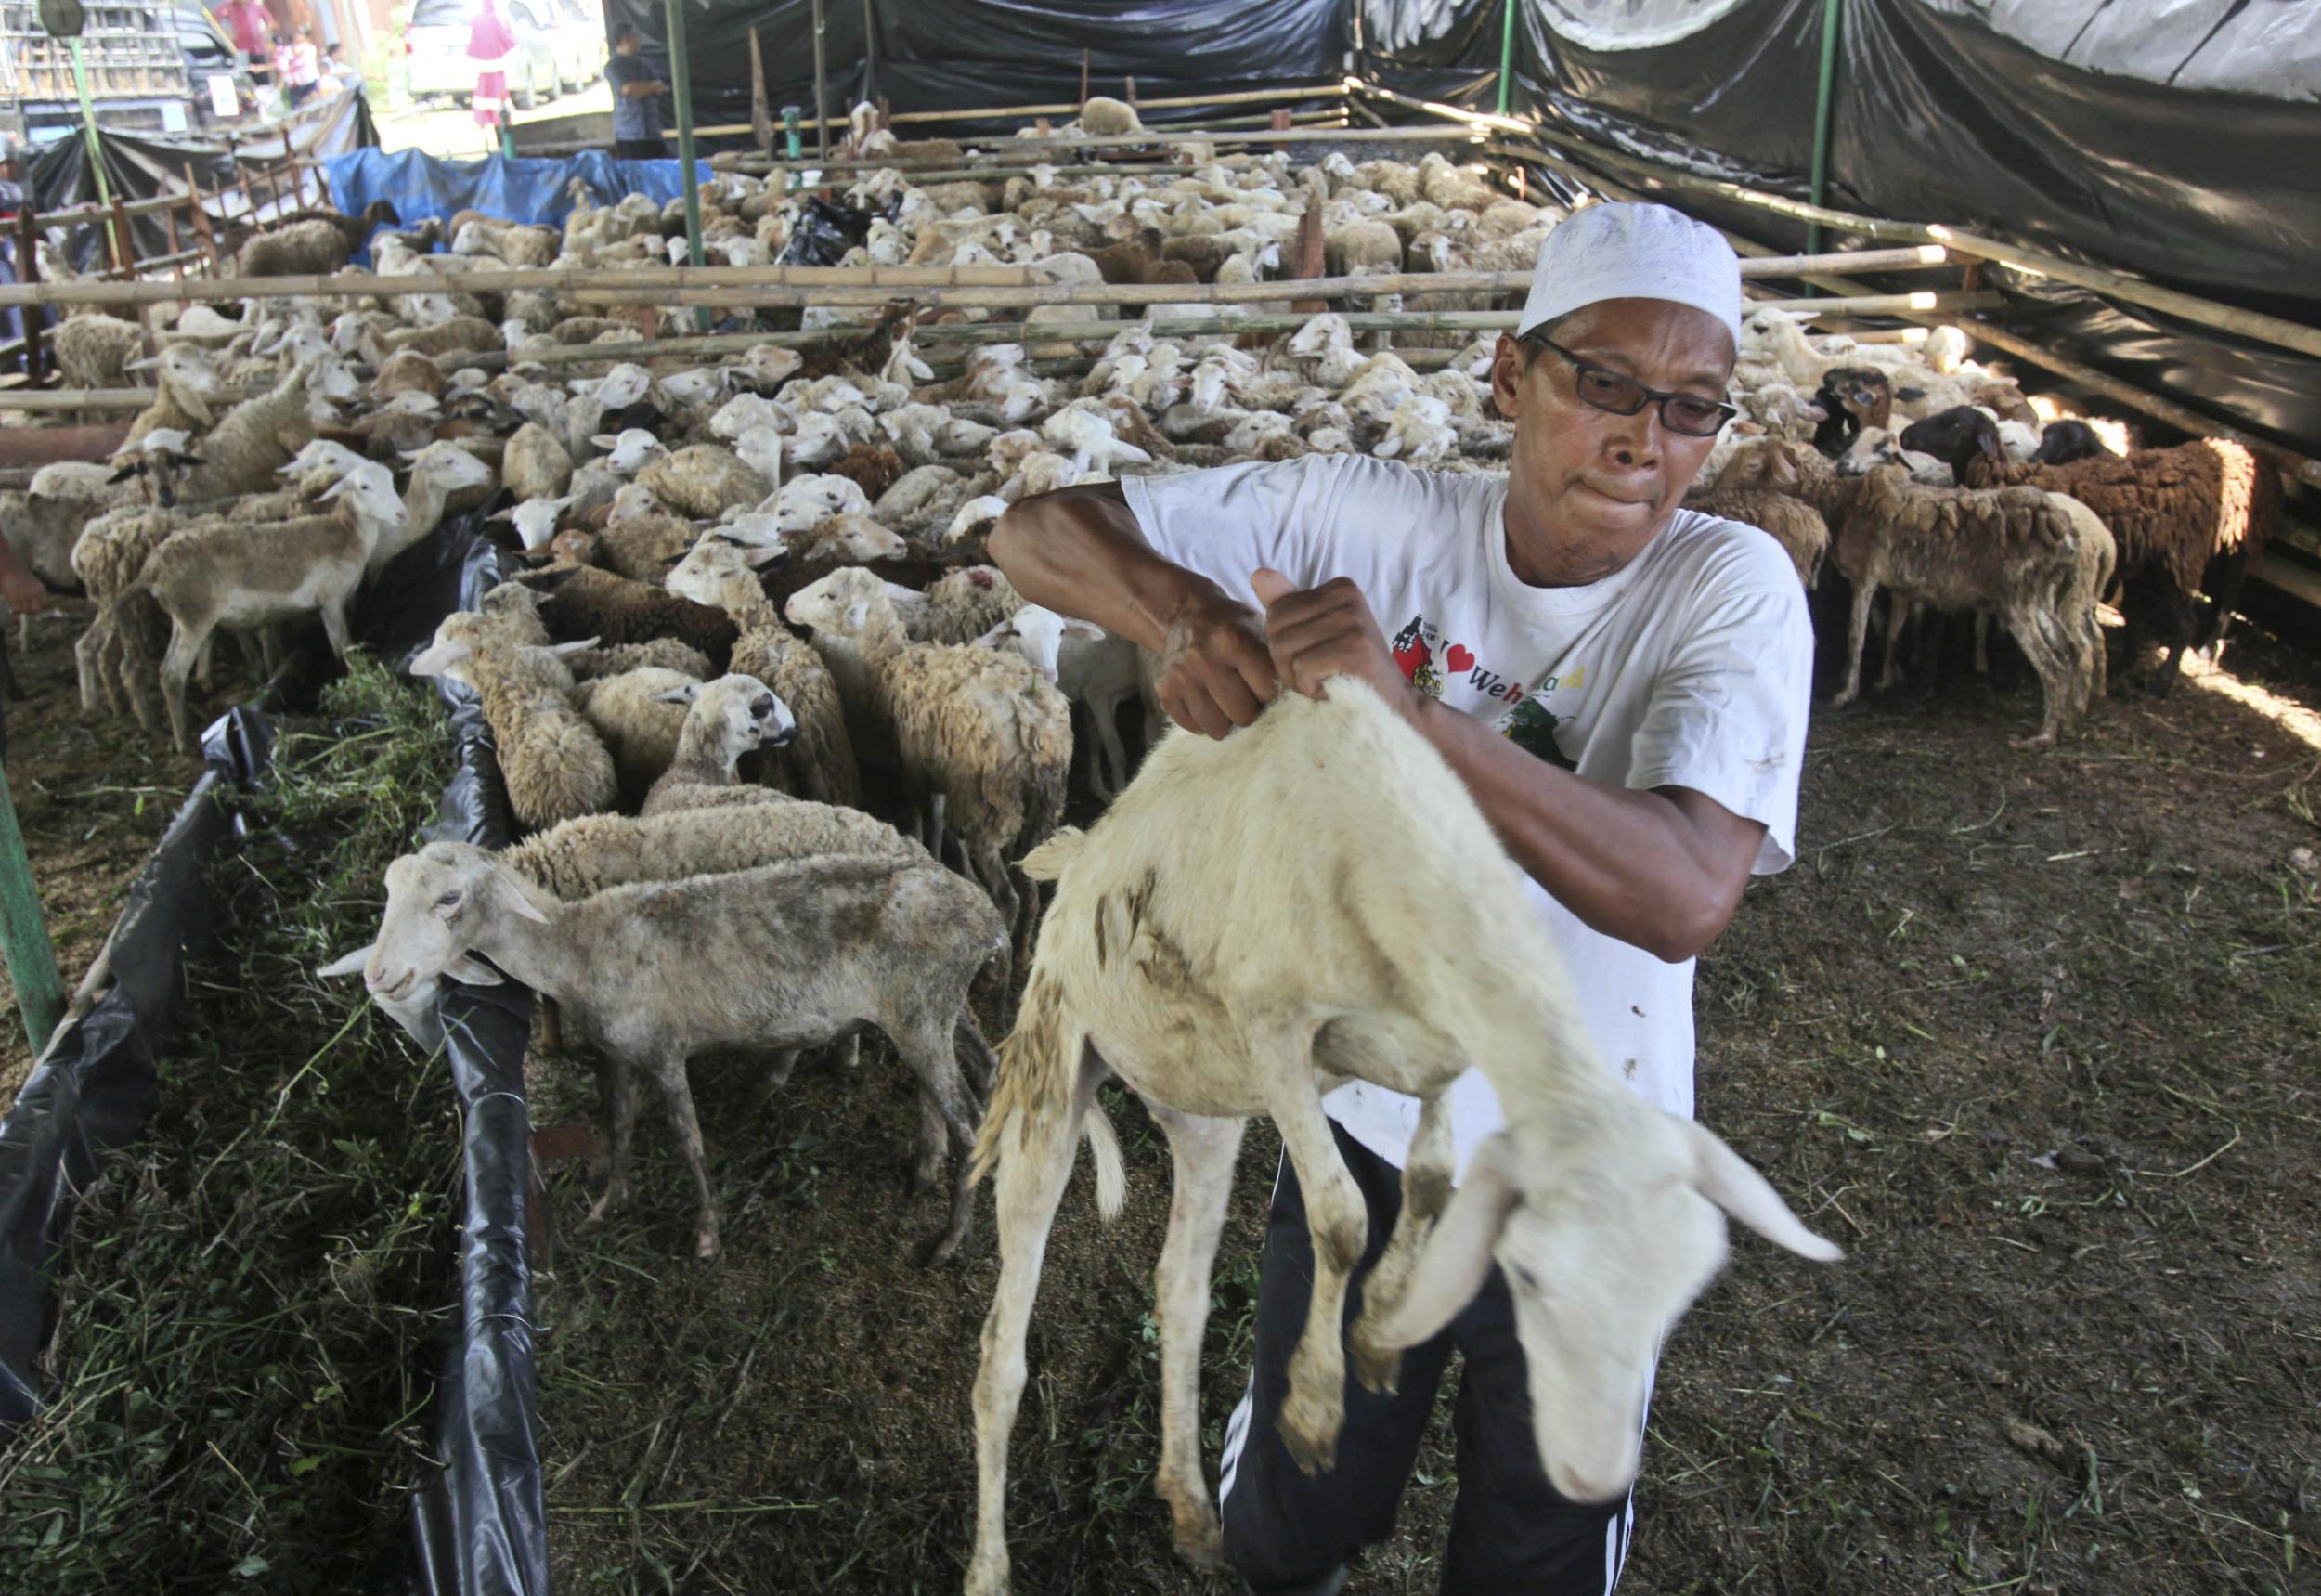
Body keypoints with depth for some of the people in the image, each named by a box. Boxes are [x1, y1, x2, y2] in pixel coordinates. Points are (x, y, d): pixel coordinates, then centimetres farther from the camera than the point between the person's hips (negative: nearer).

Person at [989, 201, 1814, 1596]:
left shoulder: (1733, 587, -19)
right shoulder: (1371, 519, -15)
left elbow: (1685, 895, -34)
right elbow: (1039, 530, -14)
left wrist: (1407, 713, -44)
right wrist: (1186, 613, -35)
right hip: (1361, 1132, 2)